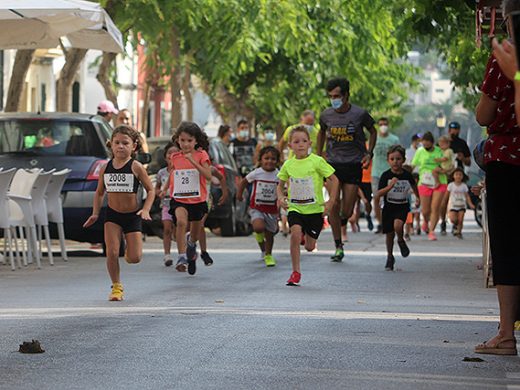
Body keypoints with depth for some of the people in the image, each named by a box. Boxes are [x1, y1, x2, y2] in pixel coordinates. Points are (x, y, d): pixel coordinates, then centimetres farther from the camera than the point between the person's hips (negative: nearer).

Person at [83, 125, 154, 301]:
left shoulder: (135, 167, -10)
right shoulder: (105, 168, 0)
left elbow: (150, 190, -2)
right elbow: (99, 192, 13)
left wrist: (145, 209, -16)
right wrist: (95, 213, 3)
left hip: (132, 215, -2)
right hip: (112, 214, 2)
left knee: (134, 258, -4)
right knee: (112, 253, -11)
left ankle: (130, 248, 33)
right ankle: (116, 287, 7)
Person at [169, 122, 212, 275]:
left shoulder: (201, 155, -7)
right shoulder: (175, 157, 3)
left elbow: (208, 176, -19)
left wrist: (193, 161, -25)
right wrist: (167, 188, 9)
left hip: (197, 199, 0)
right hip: (179, 199, 0)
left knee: (195, 232, 15)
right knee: (181, 221, -30)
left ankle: (191, 245, 53)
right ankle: (182, 257, -31)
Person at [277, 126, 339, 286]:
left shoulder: (317, 161, -9)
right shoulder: (288, 165, 1)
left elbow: (334, 180, -4)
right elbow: (280, 185, 14)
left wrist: (330, 201, -10)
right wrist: (280, 198, -6)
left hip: (315, 209, -1)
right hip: (295, 208, 1)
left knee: (310, 247, 5)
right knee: (295, 233, -26)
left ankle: (308, 238, 45)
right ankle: (296, 272, -16)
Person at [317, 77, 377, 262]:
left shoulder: (360, 114, -8)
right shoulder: (326, 115, -2)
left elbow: (373, 132, 10)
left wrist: (369, 153, -1)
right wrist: (318, 156, 15)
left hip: (353, 165, -1)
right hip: (333, 164, 1)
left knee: (347, 213, -3)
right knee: (334, 205, -12)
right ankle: (338, 247, -1)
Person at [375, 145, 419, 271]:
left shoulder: (407, 175, -6)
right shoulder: (386, 176, -12)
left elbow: (414, 186, 17)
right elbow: (378, 195, -18)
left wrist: (418, 199, 29)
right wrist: (390, 186, -32)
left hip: (402, 206, 0)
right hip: (389, 207, 1)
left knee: (398, 225, -28)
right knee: (389, 234, 9)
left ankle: (401, 241, 4)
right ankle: (390, 257, 30)